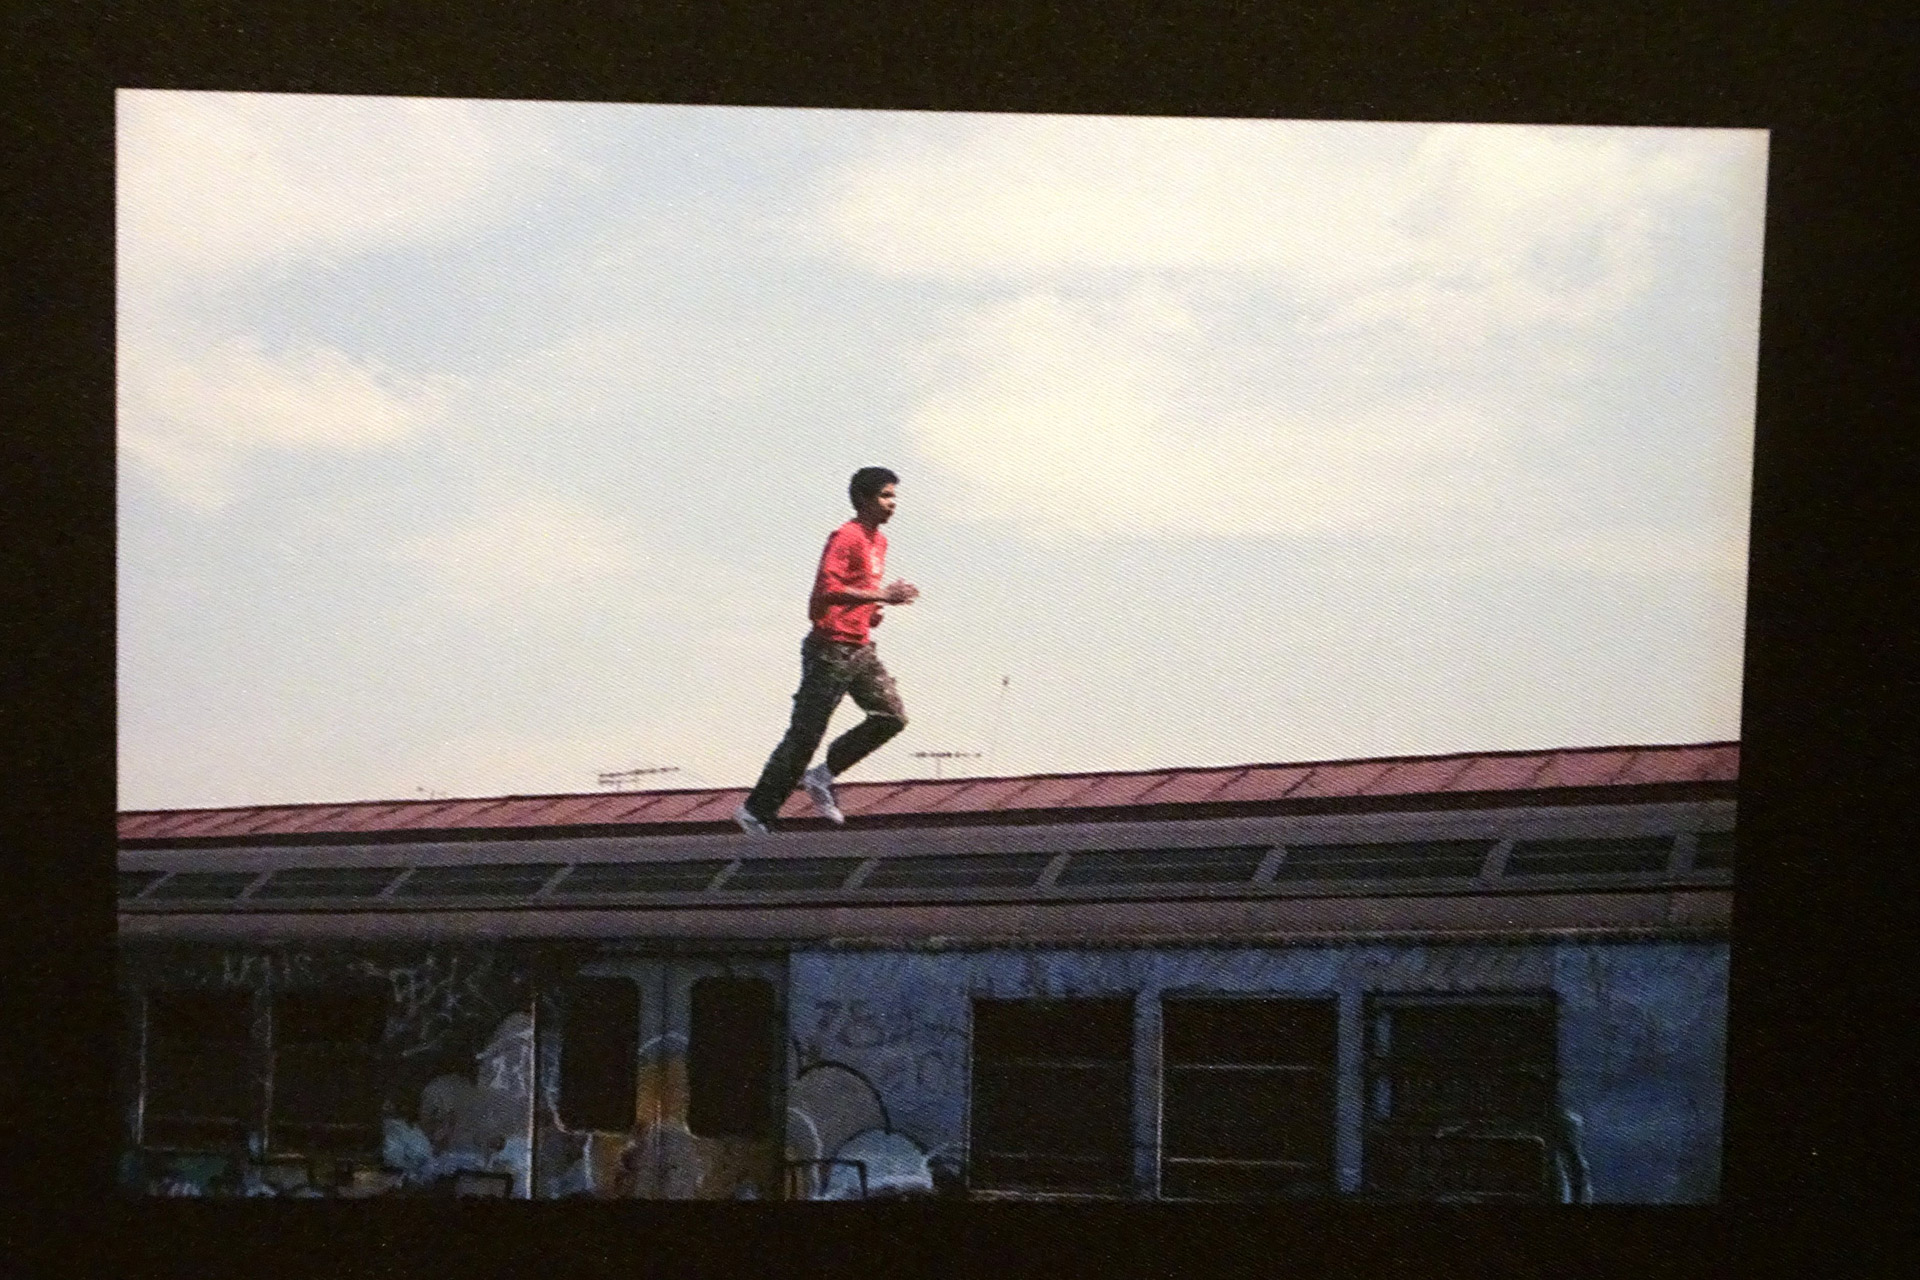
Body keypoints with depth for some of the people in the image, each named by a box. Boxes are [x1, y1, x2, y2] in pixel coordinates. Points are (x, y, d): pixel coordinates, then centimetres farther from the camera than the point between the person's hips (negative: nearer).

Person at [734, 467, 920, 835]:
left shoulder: (879, 541, 15)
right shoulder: (845, 538, -14)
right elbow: (827, 588, -26)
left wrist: (871, 610, 10)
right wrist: (881, 596, -26)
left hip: (860, 649, 9)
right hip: (831, 649, -9)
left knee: (893, 715, -2)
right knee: (805, 735, -5)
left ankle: (823, 776, 8)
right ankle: (756, 811, 5)